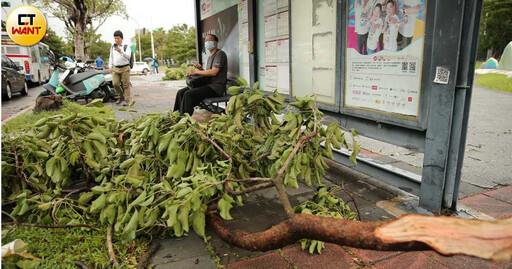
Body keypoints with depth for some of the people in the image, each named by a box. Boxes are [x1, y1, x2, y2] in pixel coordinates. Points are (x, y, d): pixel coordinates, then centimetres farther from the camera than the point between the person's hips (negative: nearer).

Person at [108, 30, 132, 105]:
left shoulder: (126, 46, 1)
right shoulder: (113, 47, 16)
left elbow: (128, 56, -15)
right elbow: (111, 57, 26)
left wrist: (120, 51, -30)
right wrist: (110, 66, 18)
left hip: (125, 68, -4)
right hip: (115, 68, 4)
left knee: (126, 85, -4)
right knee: (115, 84, -5)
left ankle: (127, 99, 1)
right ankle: (121, 96, 16)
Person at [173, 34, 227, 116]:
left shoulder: (220, 54, -6)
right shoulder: (210, 57, 23)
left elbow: (213, 72, -19)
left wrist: (196, 71, -12)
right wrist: (201, 69, 4)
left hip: (216, 87, -9)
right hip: (208, 85, 9)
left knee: (188, 94, -27)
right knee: (181, 92, -2)